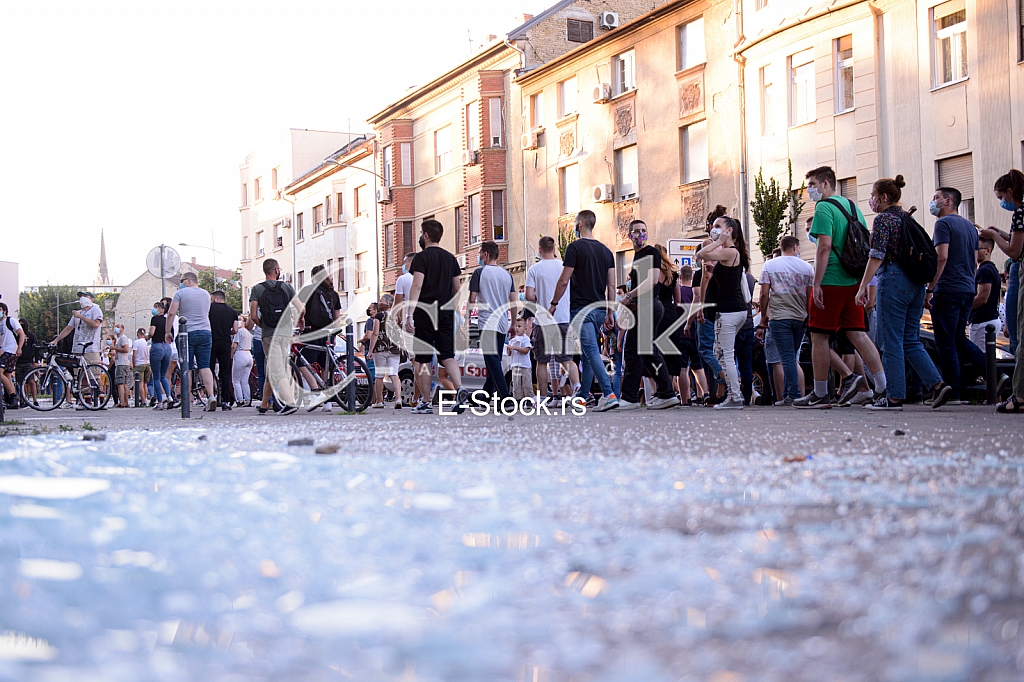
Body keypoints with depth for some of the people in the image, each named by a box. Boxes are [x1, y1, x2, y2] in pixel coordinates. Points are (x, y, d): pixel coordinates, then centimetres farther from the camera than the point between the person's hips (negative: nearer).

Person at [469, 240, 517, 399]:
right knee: (495, 361, 13)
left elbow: (472, 299, -4)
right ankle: (486, 393, 22)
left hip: (487, 323, -6)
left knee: (493, 361, -11)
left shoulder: (480, 272, -3)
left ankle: (505, 395, -21)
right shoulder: (507, 274, 13)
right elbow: (513, 302, 13)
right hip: (503, 324, 6)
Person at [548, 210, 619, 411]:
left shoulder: (575, 247, -7)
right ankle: (581, 396, 23)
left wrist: (553, 303, 2)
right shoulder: (606, 251, 12)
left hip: (581, 308, -7)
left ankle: (609, 394, -24)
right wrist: (610, 312, 14)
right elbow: (611, 285, 10)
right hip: (599, 308, 7)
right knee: (588, 352, 16)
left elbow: (564, 280, -9)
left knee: (592, 351, -12)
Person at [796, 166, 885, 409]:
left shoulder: (824, 208, -9)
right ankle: (883, 387, -3)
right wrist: (862, 283, 21)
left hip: (830, 281, -8)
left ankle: (820, 395, 4)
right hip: (853, 281, 8)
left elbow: (825, 246, -19)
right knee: (857, 333, 6)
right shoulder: (853, 207, 17)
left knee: (819, 336, 0)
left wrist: (817, 284, -19)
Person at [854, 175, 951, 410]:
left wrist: (863, 286, -12)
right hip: (916, 282, 8)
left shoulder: (883, 218, -7)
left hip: (893, 280, -8)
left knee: (892, 341, -3)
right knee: (911, 340, 11)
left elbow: (877, 256, -14)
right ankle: (938, 384, -1)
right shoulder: (908, 218, 16)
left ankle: (894, 397, -1)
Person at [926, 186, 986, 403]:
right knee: (959, 339, 16)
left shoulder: (944, 223, -8)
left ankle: (953, 392, -3)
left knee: (946, 343, -3)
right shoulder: (970, 226, 17)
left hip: (947, 290, -8)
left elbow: (941, 257, -18)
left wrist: (929, 289, -15)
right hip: (968, 290, 8)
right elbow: (975, 261, 19)